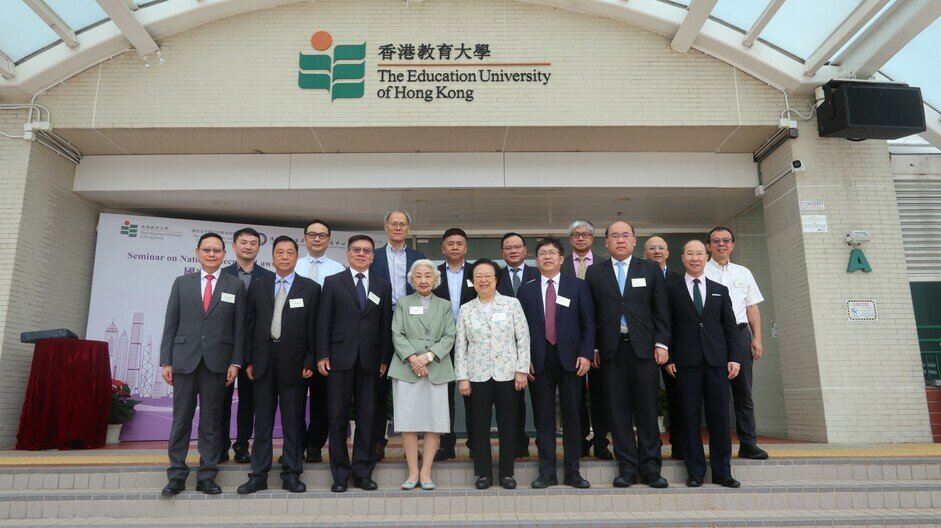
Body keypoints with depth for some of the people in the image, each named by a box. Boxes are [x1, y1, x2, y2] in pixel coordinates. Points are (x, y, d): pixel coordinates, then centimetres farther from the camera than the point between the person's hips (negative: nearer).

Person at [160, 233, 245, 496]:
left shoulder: (235, 286, 5)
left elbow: (239, 328, 2)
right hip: (185, 360, 1)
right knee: (181, 419, 6)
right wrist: (166, 361, 1)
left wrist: (235, 362, -4)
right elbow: (171, 324, 6)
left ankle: (207, 476, 14)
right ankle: (176, 475, 17)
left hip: (217, 362, -1)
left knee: (211, 421, 6)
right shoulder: (182, 283, 9)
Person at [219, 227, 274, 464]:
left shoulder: (269, 278, 4)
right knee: (222, 396, 6)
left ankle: (242, 444, 17)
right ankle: (221, 445, 17)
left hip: (255, 346, 0)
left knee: (248, 397, 7)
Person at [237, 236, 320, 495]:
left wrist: (310, 362, -7)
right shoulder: (259, 286, 9)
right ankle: (259, 475, 18)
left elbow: (314, 328, -1)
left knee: (293, 421, 6)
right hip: (264, 360, 2)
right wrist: (249, 360, 3)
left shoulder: (310, 288, 1)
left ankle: (291, 474, 17)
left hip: (294, 362, -2)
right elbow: (251, 324, 8)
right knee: (262, 420, 9)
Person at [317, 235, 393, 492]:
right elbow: (323, 321, 1)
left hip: (370, 361, 1)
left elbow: (386, 325, 7)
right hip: (340, 359, -1)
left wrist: (385, 359, 2)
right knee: (338, 417, 4)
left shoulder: (383, 286, 10)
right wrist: (322, 355, -5)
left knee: (366, 417, 6)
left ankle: (363, 471, 17)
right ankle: (340, 473, 15)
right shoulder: (333, 282, 5)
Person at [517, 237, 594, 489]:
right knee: (543, 418, 5)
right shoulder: (526, 290, 9)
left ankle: (573, 472, 16)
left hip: (570, 358, 0)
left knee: (572, 416, 5)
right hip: (538, 361, 1)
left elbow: (588, 323, 3)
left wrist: (586, 354, -6)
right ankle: (547, 472, 14)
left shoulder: (578, 286, 7)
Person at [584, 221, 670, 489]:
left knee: (647, 410, 2)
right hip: (611, 349, 0)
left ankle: (650, 467, 11)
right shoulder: (594, 273, 9)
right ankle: (627, 467, 11)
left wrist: (661, 343, -3)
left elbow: (661, 310, 6)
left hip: (644, 348, 0)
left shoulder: (651, 269, 9)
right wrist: (592, 347, 1)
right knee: (619, 411, 3)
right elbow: (590, 314, 7)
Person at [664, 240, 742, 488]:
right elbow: (667, 326, 3)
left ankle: (722, 471, 13)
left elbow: (730, 326, 11)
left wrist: (734, 357, 2)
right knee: (690, 417, 1)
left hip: (717, 361, 2)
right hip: (686, 362, -2)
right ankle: (695, 472, 9)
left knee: (720, 417, 3)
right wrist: (668, 358, -4)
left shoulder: (720, 290, 14)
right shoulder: (672, 289, 7)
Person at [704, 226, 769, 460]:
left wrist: (757, 338, 4)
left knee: (743, 391, 4)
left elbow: (752, 308, 14)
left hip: (740, 333, 3)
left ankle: (748, 444, 9)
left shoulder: (743, 273, 17)